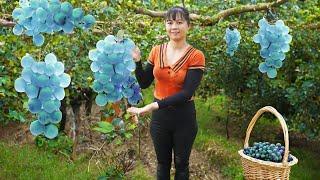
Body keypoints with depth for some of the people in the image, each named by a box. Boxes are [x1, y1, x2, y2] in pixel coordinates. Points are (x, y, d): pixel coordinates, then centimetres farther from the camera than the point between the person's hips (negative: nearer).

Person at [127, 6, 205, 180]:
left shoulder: (195, 56, -14)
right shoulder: (157, 51, -2)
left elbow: (186, 93, -22)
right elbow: (144, 84, 4)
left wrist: (154, 105, -30)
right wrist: (137, 61, -11)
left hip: (184, 117, -3)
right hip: (159, 116, 3)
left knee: (181, 164, 16)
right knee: (163, 163, 19)